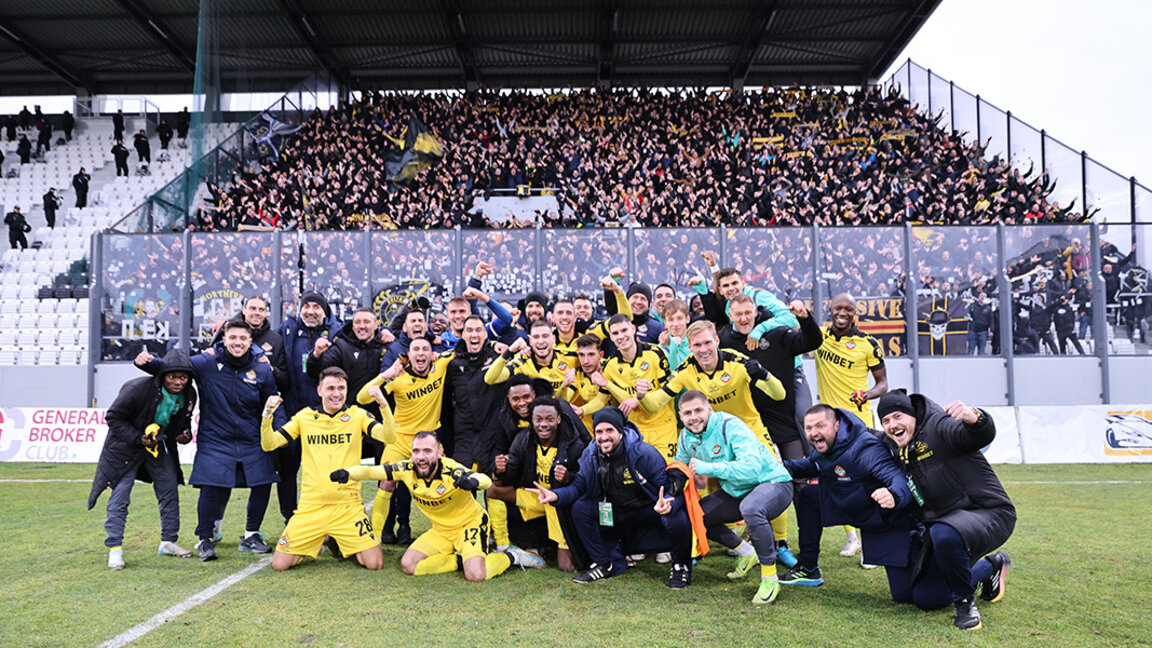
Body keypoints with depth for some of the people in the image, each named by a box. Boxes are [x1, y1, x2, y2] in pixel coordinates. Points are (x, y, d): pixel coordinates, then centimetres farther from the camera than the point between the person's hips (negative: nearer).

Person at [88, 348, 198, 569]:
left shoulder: (188, 395, -10)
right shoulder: (138, 389, -28)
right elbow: (113, 418, -18)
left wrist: (185, 435, -14)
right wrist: (139, 438, -26)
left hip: (160, 447, 5)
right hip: (126, 448, -5)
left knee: (170, 491, 7)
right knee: (120, 496, -6)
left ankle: (168, 542, 20)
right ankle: (115, 549, 5)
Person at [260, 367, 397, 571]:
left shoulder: (358, 415, 1)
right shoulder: (304, 417, 5)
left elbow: (388, 437, -15)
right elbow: (268, 445, 3)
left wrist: (383, 404, -31)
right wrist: (267, 415, -14)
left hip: (348, 506, -1)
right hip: (311, 506, 1)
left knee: (374, 563, -9)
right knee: (280, 564, -6)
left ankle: (343, 545, 22)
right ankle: (312, 544, 26)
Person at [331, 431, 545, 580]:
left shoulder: (451, 471, -30)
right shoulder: (408, 470, -17)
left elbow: (486, 481, -46)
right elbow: (372, 471, -20)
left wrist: (472, 481, -69)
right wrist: (348, 473, -42)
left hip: (471, 522, -6)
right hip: (440, 530, 6)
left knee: (475, 575, -25)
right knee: (408, 565, -9)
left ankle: (511, 557, 5)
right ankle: (461, 560, 7)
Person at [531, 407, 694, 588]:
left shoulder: (644, 453, -21)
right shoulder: (590, 455, -7)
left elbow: (670, 487, -19)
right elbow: (578, 485, -1)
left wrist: (668, 504, -43)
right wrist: (555, 495, -22)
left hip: (650, 509, -4)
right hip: (618, 511, 5)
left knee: (678, 520, -34)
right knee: (580, 508, -15)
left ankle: (680, 566, 0)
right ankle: (605, 564, 2)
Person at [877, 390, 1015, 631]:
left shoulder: (938, 426, -18)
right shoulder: (893, 448, 6)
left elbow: (984, 436, -37)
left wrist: (974, 419, -59)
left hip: (989, 514, -8)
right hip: (943, 521, 9)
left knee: (945, 534, -44)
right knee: (910, 595, 10)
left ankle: (965, 602, -15)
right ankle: (990, 568, 27)